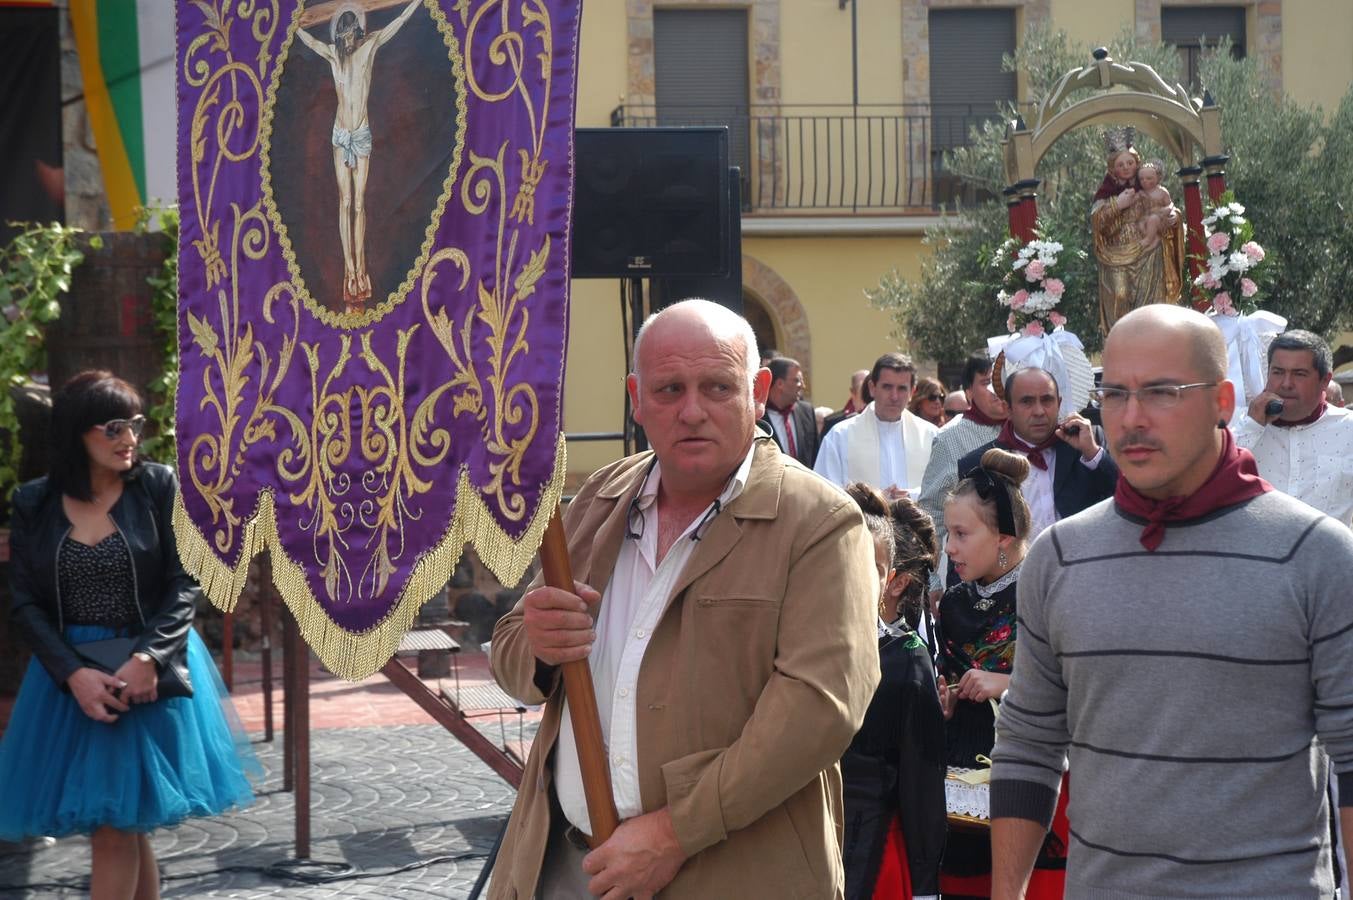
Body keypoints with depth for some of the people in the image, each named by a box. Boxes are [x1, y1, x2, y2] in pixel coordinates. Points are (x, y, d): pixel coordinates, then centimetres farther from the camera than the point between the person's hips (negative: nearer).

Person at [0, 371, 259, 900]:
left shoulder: (160, 487, -3)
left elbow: (185, 584, -4)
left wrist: (148, 658, -18)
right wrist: (74, 674, -15)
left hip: (150, 669, -2)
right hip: (71, 675, 2)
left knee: (118, 828, -2)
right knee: (116, 829, 4)